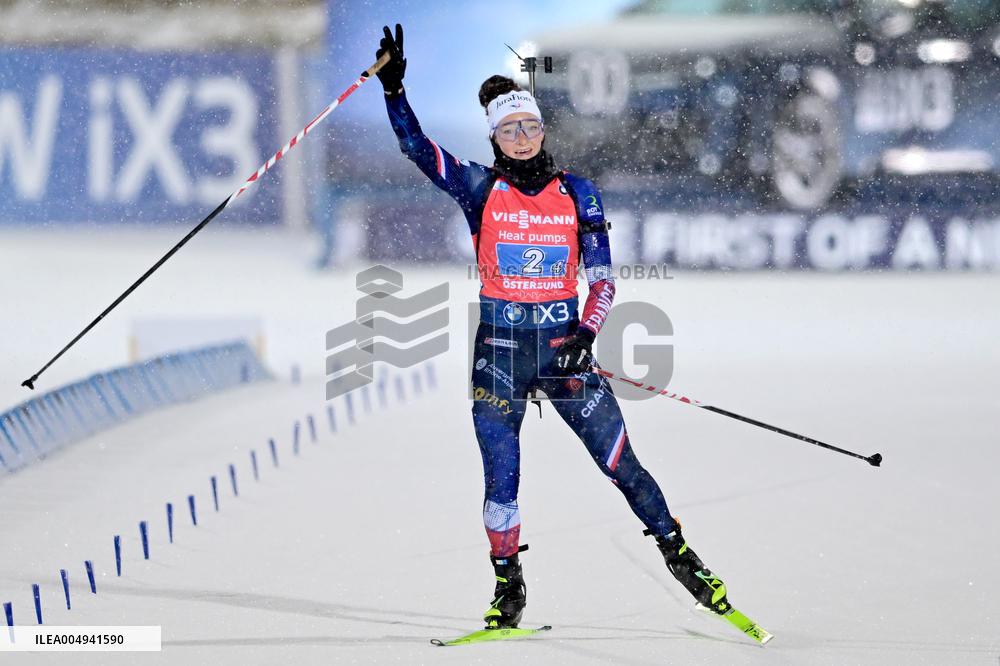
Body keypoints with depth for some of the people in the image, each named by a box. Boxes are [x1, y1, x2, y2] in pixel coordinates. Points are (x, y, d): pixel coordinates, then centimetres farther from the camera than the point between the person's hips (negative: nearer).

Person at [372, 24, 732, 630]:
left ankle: (680, 556, 15)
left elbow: (603, 280, 1)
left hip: (564, 345, 0)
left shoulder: (577, 193, 2)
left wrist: (585, 336, -14)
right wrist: (393, 87, -24)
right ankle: (509, 590, 14)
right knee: (501, 482, -3)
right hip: (500, 348, 0)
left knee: (621, 464, -1)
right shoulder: (480, 187, 1)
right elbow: (417, 146, -10)